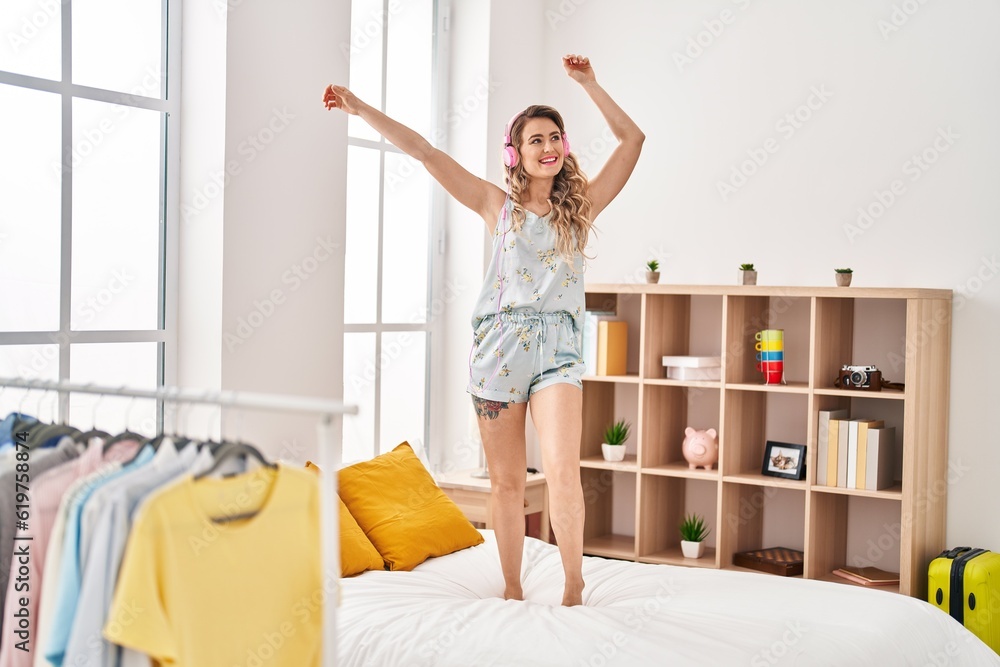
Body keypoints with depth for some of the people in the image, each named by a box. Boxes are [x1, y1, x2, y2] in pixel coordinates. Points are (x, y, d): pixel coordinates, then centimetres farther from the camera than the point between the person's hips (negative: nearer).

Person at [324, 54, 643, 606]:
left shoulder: (582, 205, 10)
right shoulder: (498, 204, 8)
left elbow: (632, 138, 6)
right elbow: (421, 151, 4)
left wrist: (588, 83, 2)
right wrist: (360, 108, 1)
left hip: (556, 347, 0)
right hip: (499, 344, 1)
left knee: (562, 471, -17)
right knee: (506, 481, 6)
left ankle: (573, 586, -5)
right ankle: (512, 591, 18)